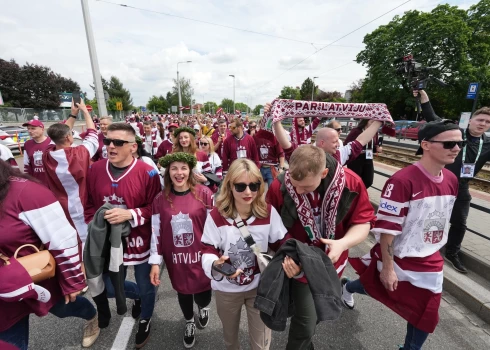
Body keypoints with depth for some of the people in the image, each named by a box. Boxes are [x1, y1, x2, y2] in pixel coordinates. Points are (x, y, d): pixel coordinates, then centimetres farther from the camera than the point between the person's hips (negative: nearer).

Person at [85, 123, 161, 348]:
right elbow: (89, 205, 7)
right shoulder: (95, 170, -4)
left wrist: (130, 214, -25)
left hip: (140, 242, -3)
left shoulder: (147, 172, -18)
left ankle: (145, 320, 50)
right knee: (110, 288, 18)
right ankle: (139, 295, 52)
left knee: (146, 286, 17)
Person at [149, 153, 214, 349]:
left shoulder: (204, 194, -12)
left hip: (201, 256, -2)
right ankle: (189, 322, 52)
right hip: (176, 259, 2)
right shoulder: (160, 199, -5)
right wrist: (155, 262, 0)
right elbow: (156, 232, 0)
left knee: (202, 292, 9)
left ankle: (203, 307, 50)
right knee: (183, 291, 19)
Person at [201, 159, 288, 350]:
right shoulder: (216, 216, -18)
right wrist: (215, 263, -35)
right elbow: (208, 251, -13)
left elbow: (281, 244, -7)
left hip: (261, 287, 0)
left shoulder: (269, 212, -14)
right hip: (226, 289, 1)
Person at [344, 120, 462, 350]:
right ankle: (346, 287, 54)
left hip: (429, 262, 6)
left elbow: (442, 219, 11)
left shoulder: (452, 180, -3)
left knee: (426, 315, 16)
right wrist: (388, 268, -19)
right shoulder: (402, 180, -28)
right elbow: (387, 228, -24)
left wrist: (433, 251, 19)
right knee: (374, 286, 20)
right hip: (398, 258, -6)